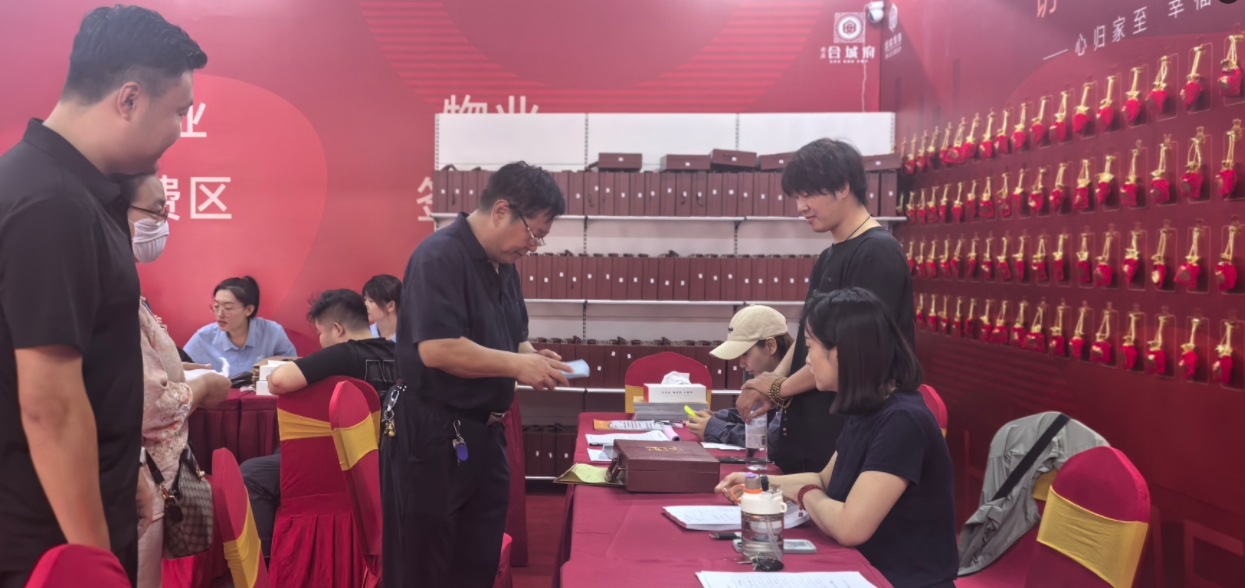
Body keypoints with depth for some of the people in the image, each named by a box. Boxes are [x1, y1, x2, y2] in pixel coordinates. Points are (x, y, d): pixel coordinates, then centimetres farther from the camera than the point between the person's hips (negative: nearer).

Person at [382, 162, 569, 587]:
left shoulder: (502, 266, 10)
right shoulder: (440, 256, -18)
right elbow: (436, 349, -28)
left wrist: (533, 358, -1)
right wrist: (518, 365, -21)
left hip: (483, 433, 9)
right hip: (431, 435, -9)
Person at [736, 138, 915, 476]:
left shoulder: (878, 253, -13)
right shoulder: (829, 257, 15)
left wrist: (780, 388, -10)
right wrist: (769, 387, 2)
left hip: (847, 438, -8)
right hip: (808, 433, 8)